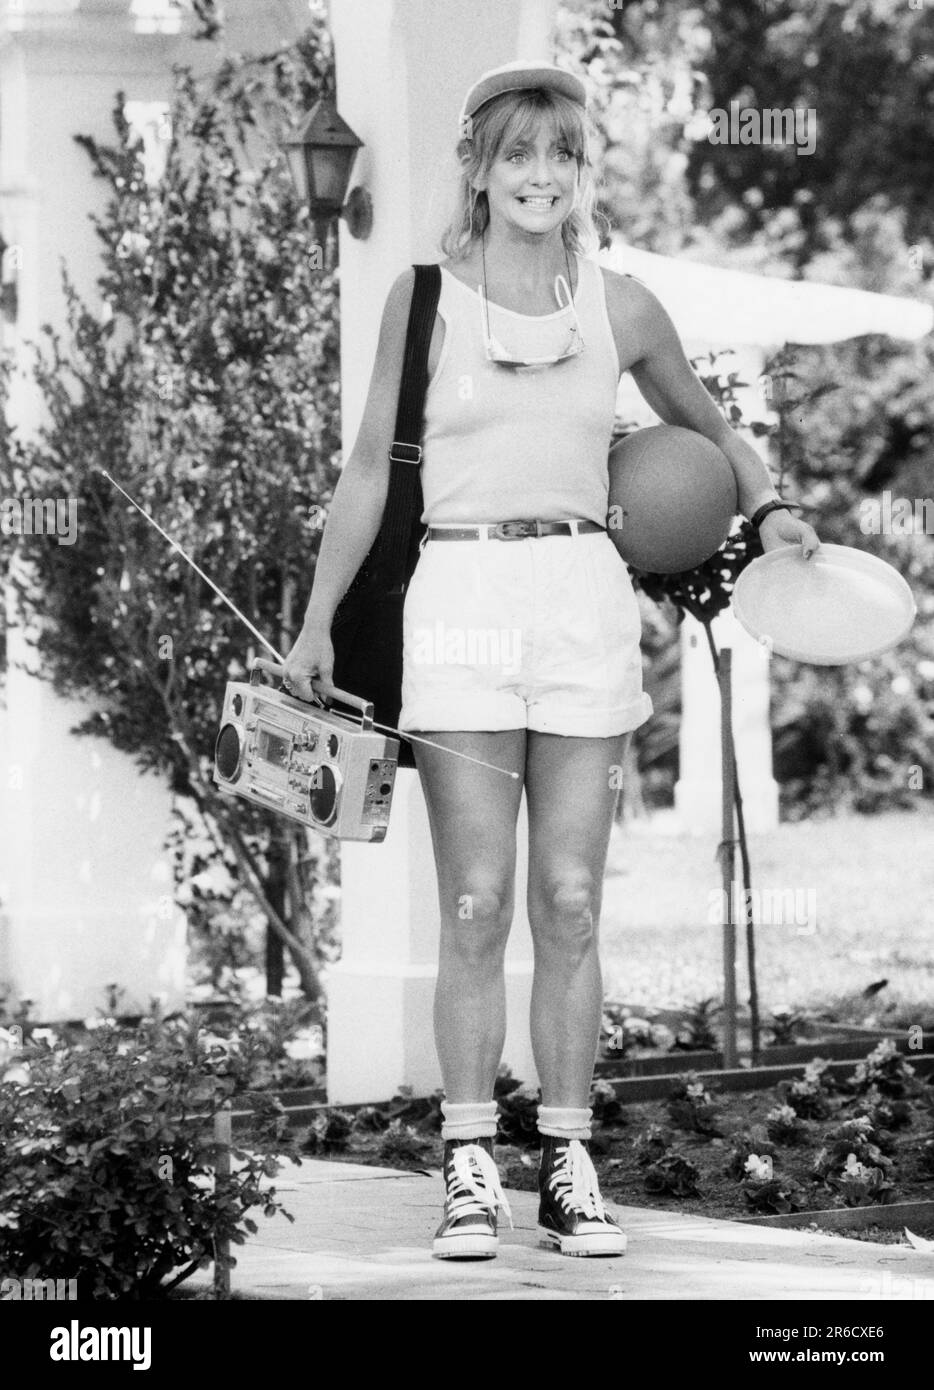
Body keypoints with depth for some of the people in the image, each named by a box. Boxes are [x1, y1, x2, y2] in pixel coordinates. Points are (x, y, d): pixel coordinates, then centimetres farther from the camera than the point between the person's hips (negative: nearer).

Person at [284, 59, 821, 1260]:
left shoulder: (621, 306, 7)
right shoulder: (425, 298, 3)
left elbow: (702, 426, 23)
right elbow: (369, 470, 8)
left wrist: (767, 505, 5)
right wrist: (318, 623, 6)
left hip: (582, 597, 2)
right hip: (459, 592, -2)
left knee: (569, 905, 1)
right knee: (476, 908, -4)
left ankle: (567, 1166, 7)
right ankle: (469, 1169, 2)